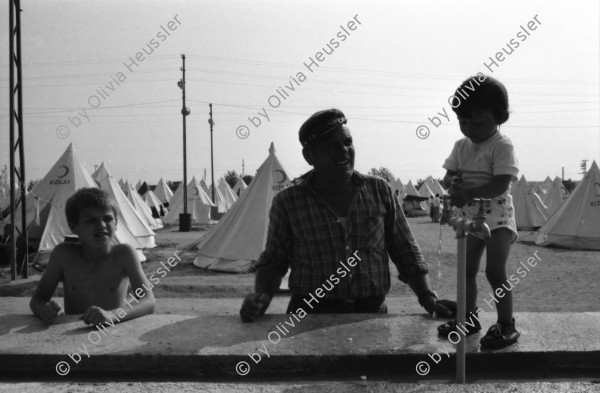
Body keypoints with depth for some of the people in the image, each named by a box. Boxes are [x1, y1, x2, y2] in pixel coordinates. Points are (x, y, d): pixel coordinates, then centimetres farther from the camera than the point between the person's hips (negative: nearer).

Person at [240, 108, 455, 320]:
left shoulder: (380, 191, 11)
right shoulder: (287, 202, 6)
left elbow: (407, 253, 15)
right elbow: (273, 261, 11)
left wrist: (428, 299, 4)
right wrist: (261, 296, -9)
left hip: (372, 314, 3)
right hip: (310, 317, -2)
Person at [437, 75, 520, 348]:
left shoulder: (502, 146, -16)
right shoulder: (461, 146, 5)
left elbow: (501, 184, -26)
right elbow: (447, 176, 3)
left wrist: (469, 192, -37)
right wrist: (454, 184, -21)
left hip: (498, 217, -7)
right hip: (471, 218, 8)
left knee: (495, 272, -11)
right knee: (468, 270, 14)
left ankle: (506, 325, 2)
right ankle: (469, 318, 29)